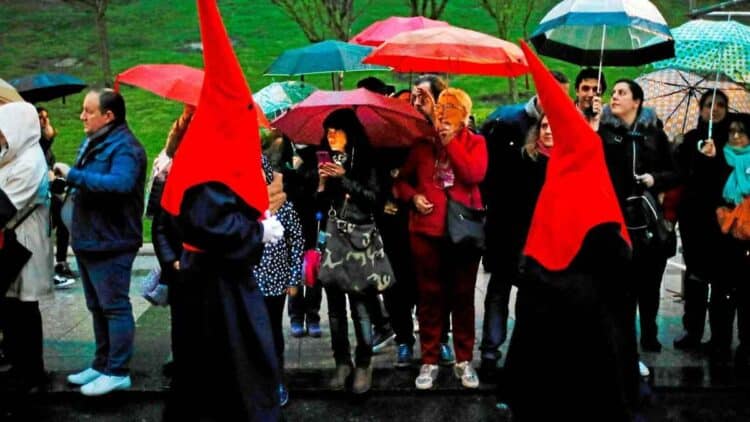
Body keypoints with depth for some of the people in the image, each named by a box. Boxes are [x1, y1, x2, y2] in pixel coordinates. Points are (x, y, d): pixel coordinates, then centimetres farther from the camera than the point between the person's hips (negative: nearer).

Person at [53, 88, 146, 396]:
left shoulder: (124, 147, -16)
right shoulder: (92, 143, 15)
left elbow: (120, 184, -33)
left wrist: (73, 175, -29)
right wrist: (72, 191, 8)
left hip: (110, 243, -10)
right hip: (88, 240, 10)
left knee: (114, 307, -3)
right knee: (98, 307, 17)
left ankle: (117, 372, 3)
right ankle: (101, 364, 27)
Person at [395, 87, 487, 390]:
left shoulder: (474, 142, 3)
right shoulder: (422, 143, 7)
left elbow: (475, 174, -16)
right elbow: (402, 179, 14)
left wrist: (451, 142, -13)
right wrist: (413, 196, -6)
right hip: (427, 230, 1)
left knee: (463, 296, 6)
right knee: (429, 296, 6)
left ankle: (464, 361, 18)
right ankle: (429, 362, 15)